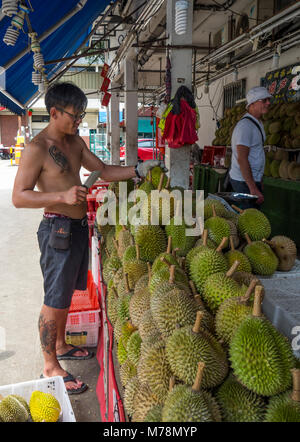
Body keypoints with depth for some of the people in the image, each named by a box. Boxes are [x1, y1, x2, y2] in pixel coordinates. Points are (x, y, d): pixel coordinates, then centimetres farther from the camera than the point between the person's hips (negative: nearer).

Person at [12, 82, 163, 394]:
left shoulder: (75, 141, 11)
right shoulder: (37, 148, -15)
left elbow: (104, 171, 14)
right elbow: (19, 197, -16)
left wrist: (138, 169, 2)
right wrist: (62, 196, -28)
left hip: (78, 226, 9)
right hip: (57, 229, -8)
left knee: (66, 293, 20)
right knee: (54, 300, 1)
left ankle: (60, 345, 38)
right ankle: (50, 367, 17)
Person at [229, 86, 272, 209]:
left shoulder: (258, 123, 15)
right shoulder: (245, 125, -17)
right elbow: (242, 159, -23)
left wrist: (259, 181, 19)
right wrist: (253, 189, -25)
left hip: (253, 179, 10)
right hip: (244, 181, -10)